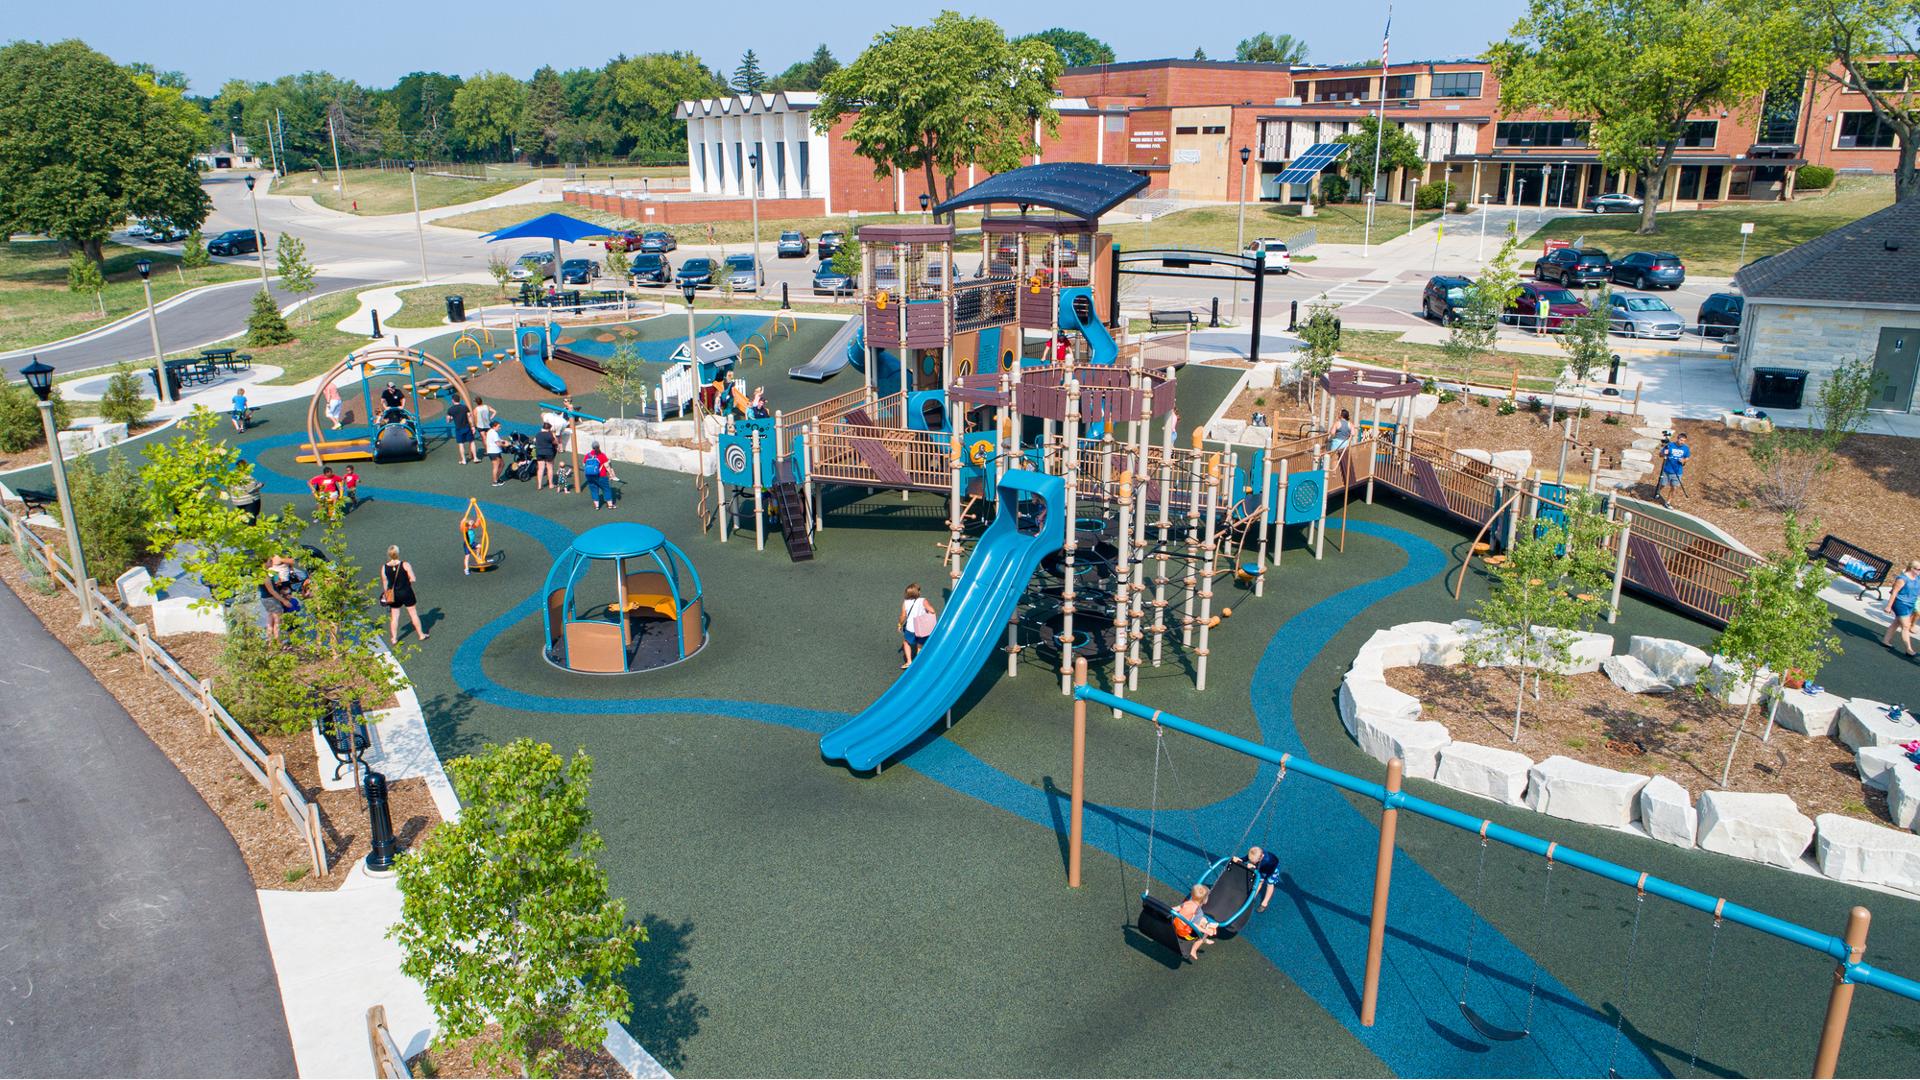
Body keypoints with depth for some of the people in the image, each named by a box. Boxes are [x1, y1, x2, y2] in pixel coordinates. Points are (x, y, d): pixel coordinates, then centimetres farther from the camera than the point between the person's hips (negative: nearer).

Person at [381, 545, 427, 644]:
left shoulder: (384, 568, -7)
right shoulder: (405, 565, -15)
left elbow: (385, 584, 1)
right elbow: (412, 579, -15)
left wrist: (385, 595, 15)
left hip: (394, 595, 2)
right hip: (406, 593, -2)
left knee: (394, 616, 13)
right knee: (413, 614, 11)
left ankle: (394, 638, 18)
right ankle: (421, 635, 21)